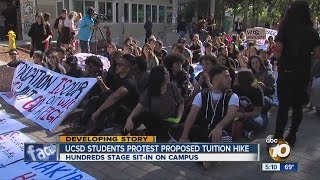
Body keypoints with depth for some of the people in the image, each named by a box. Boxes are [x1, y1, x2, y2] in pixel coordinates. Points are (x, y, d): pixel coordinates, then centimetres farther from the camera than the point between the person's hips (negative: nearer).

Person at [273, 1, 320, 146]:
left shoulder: (285, 30, -5)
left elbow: (277, 52, -14)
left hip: (286, 72, -2)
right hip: (303, 74, 2)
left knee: (283, 106, 3)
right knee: (297, 106, 13)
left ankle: (278, 138, 1)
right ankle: (292, 136, 20)